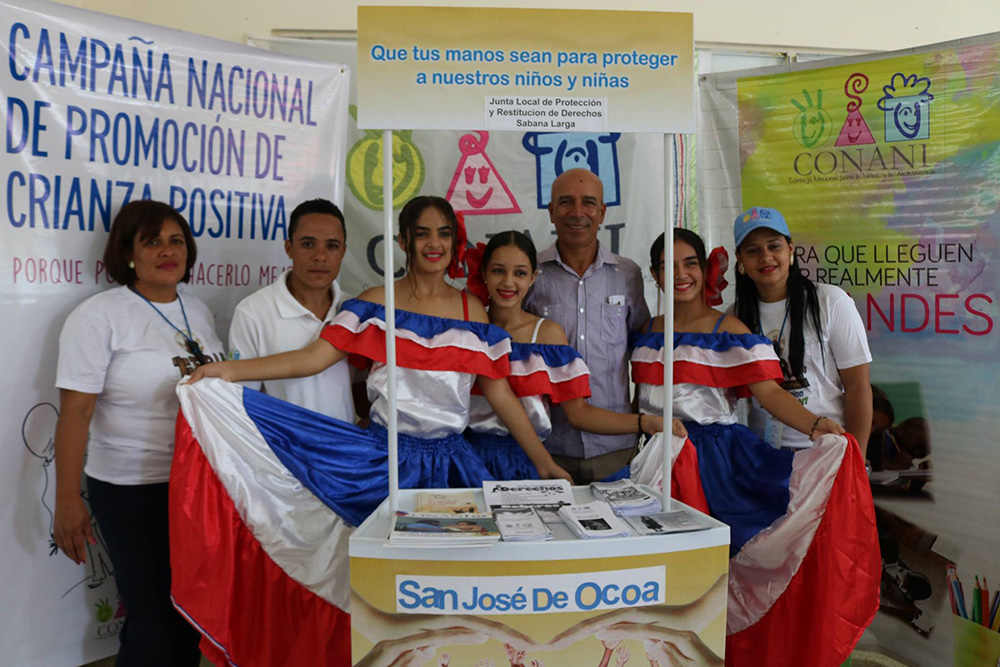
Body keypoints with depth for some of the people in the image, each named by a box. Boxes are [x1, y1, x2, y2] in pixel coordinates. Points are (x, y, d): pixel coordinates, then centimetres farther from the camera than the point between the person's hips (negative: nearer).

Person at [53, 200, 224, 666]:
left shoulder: (198, 311, 7)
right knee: (154, 621, 1)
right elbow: (75, 411, -14)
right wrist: (67, 501, -17)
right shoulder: (99, 316, -11)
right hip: (132, 492, -5)